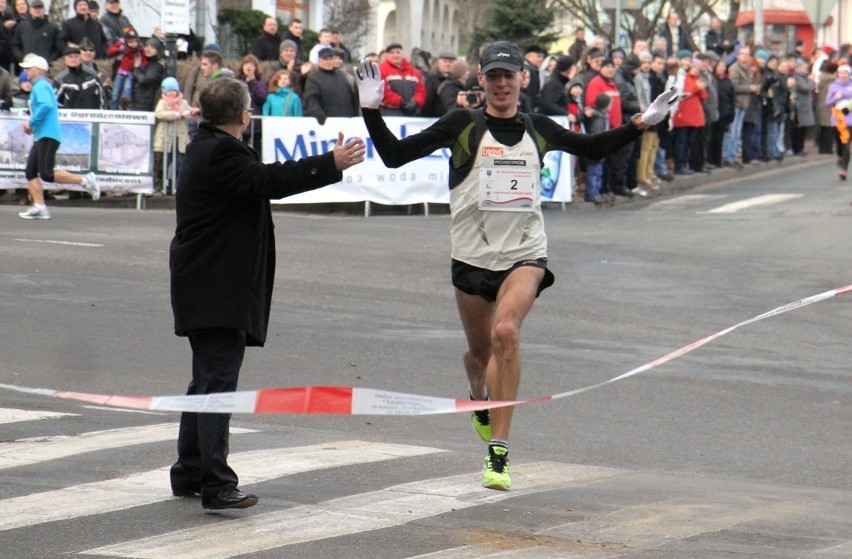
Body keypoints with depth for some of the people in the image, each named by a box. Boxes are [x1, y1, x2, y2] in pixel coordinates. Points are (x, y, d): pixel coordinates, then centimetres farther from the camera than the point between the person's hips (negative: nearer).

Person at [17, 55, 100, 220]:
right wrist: (31, 124, 17)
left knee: (46, 174, -16)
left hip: (47, 137, -10)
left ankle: (84, 180, -10)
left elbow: (46, 106, -26)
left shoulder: (41, 86, -9)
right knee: (31, 172, 3)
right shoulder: (42, 86, 22)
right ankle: (39, 207, -2)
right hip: (41, 137, 10)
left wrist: (31, 123, -18)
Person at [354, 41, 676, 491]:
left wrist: (641, 124, 16)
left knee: (506, 331, -26)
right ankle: (479, 399, 53)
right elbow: (395, 155, -3)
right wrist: (371, 110, -15)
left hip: (526, 255, 0)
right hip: (472, 257, 0)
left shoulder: (539, 129, 7)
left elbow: (593, 148, 24)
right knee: (480, 351, 14)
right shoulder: (462, 126, -2)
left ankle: (498, 450, -27)